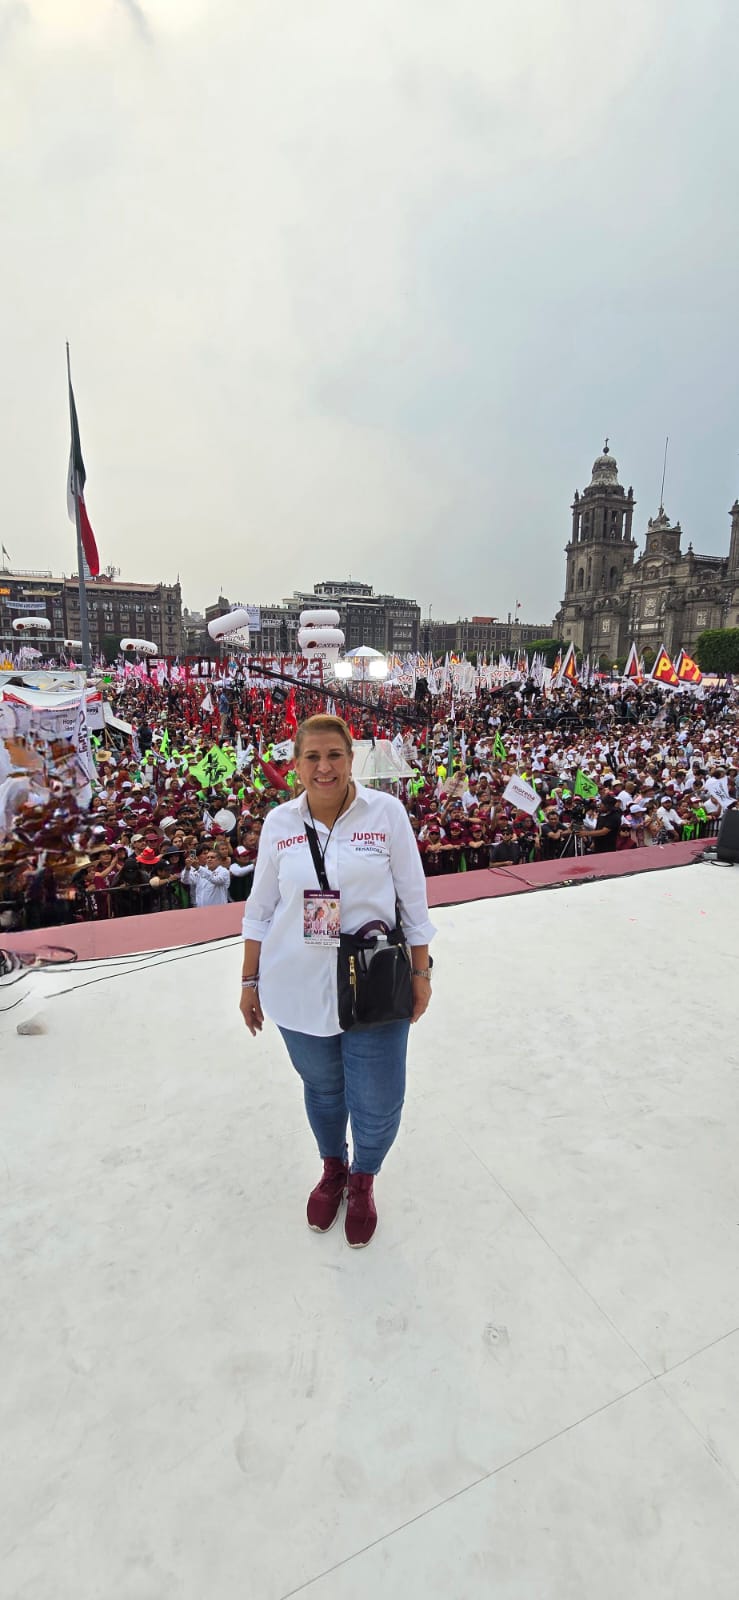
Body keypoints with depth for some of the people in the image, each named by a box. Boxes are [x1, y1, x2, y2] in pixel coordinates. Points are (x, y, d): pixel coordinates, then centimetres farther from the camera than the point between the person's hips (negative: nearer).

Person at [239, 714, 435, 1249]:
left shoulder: (387, 812, -10)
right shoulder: (279, 822, -2)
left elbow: (413, 897, -3)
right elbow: (261, 907, 5)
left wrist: (420, 971, 1)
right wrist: (250, 981, 10)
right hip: (298, 988, 2)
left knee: (378, 1101, 9)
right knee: (321, 1088, 21)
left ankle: (362, 1181, 43)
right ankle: (333, 1169, 52)